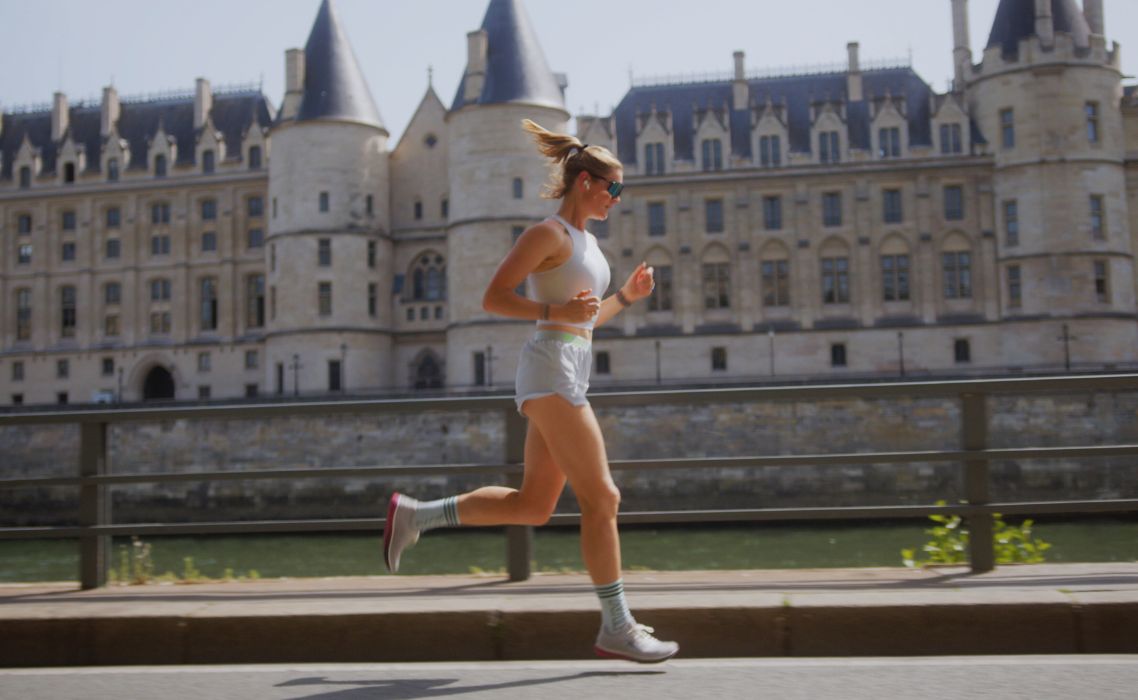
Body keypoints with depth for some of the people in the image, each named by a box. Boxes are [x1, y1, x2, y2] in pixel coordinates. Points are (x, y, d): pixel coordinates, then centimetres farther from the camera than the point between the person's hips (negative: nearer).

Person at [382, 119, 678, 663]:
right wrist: (555, 311, -21)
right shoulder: (548, 233, -7)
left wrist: (626, 296, 13)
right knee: (601, 498, -9)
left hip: (570, 375, 10)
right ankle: (616, 629, -2)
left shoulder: (585, 241, 21)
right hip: (551, 368, -10)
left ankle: (413, 515, 19)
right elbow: (493, 298, -11)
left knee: (532, 506, 10)